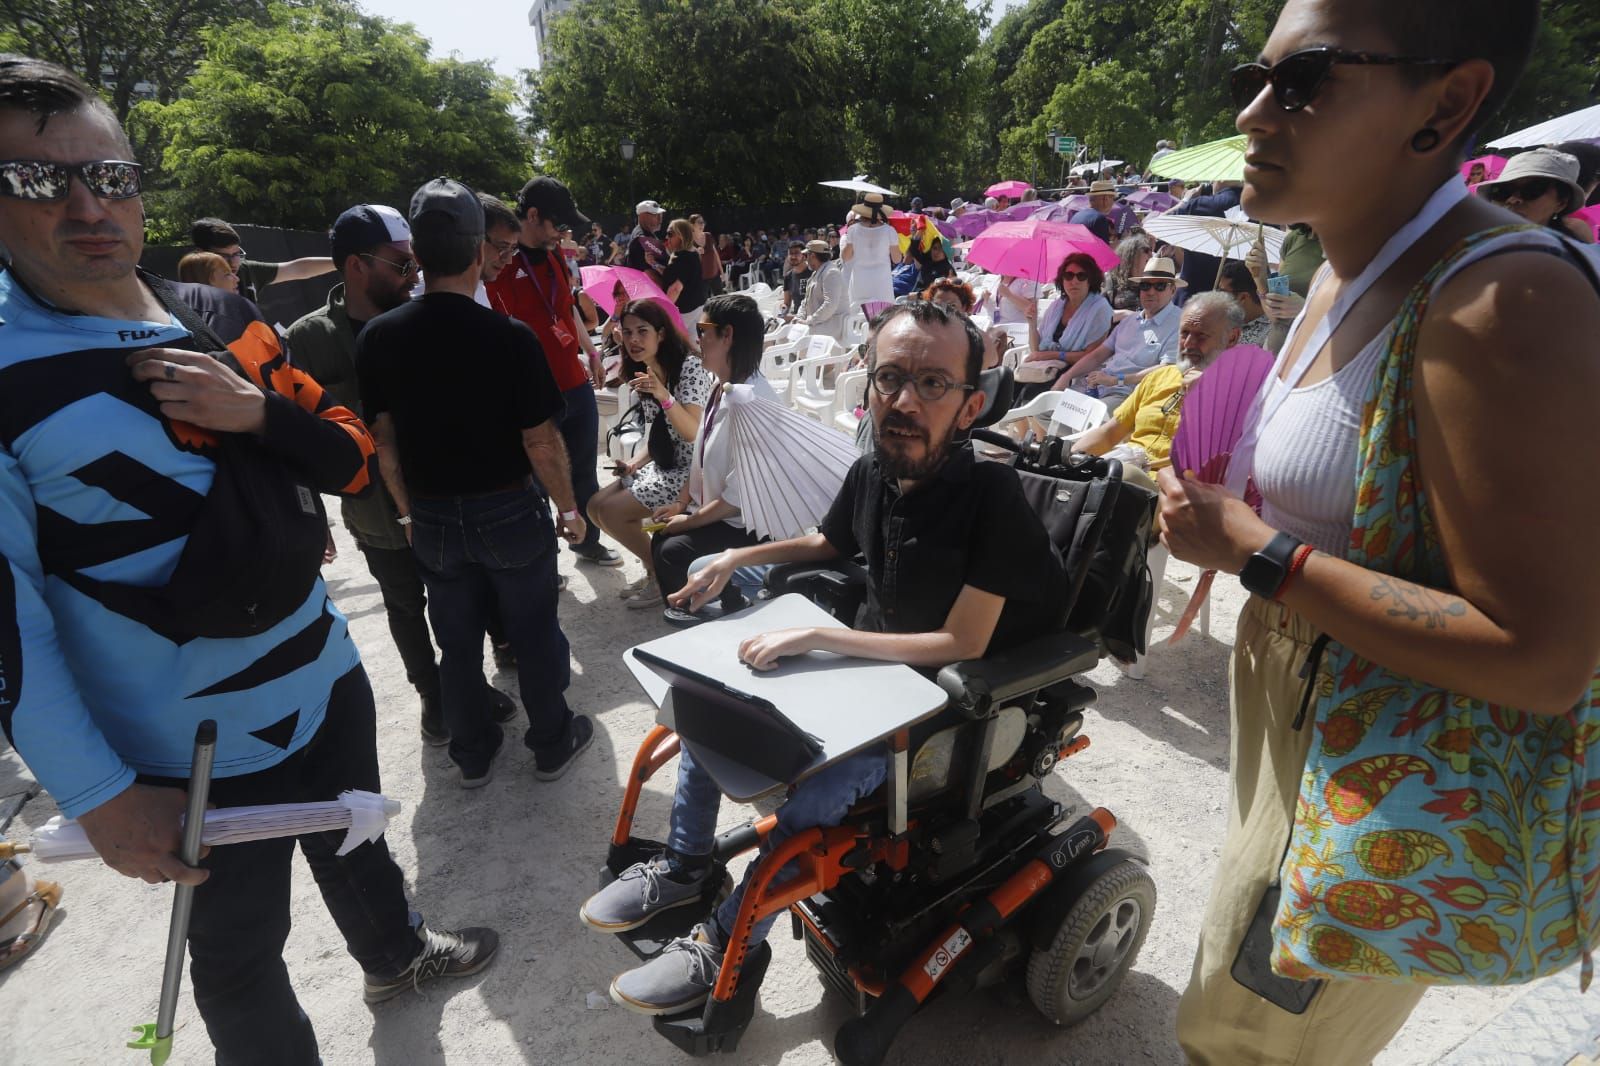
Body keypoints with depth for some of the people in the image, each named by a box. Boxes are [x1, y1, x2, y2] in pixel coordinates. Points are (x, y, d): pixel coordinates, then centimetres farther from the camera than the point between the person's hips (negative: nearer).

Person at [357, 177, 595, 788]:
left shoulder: (378, 338, -7)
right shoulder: (510, 337, -18)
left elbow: (383, 440, 1)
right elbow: (541, 441, -15)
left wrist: (408, 510, 14)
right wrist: (568, 507, -1)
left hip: (433, 520, 4)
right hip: (510, 512, -3)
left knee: (457, 643, 17)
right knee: (534, 634, 13)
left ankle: (473, 754, 34)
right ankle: (553, 743, 30)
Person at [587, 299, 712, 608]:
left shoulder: (690, 366, -17)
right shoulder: (642, 374, 8)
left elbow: (692, 433, -26)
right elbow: (658, 438, 15)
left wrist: (663, 394, -39)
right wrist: (635, 463, -1)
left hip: (692, 471, -9)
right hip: (662, 466, 9)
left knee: (612, 511, -15)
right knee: (596, 506, 3)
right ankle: (656, 569, 14)